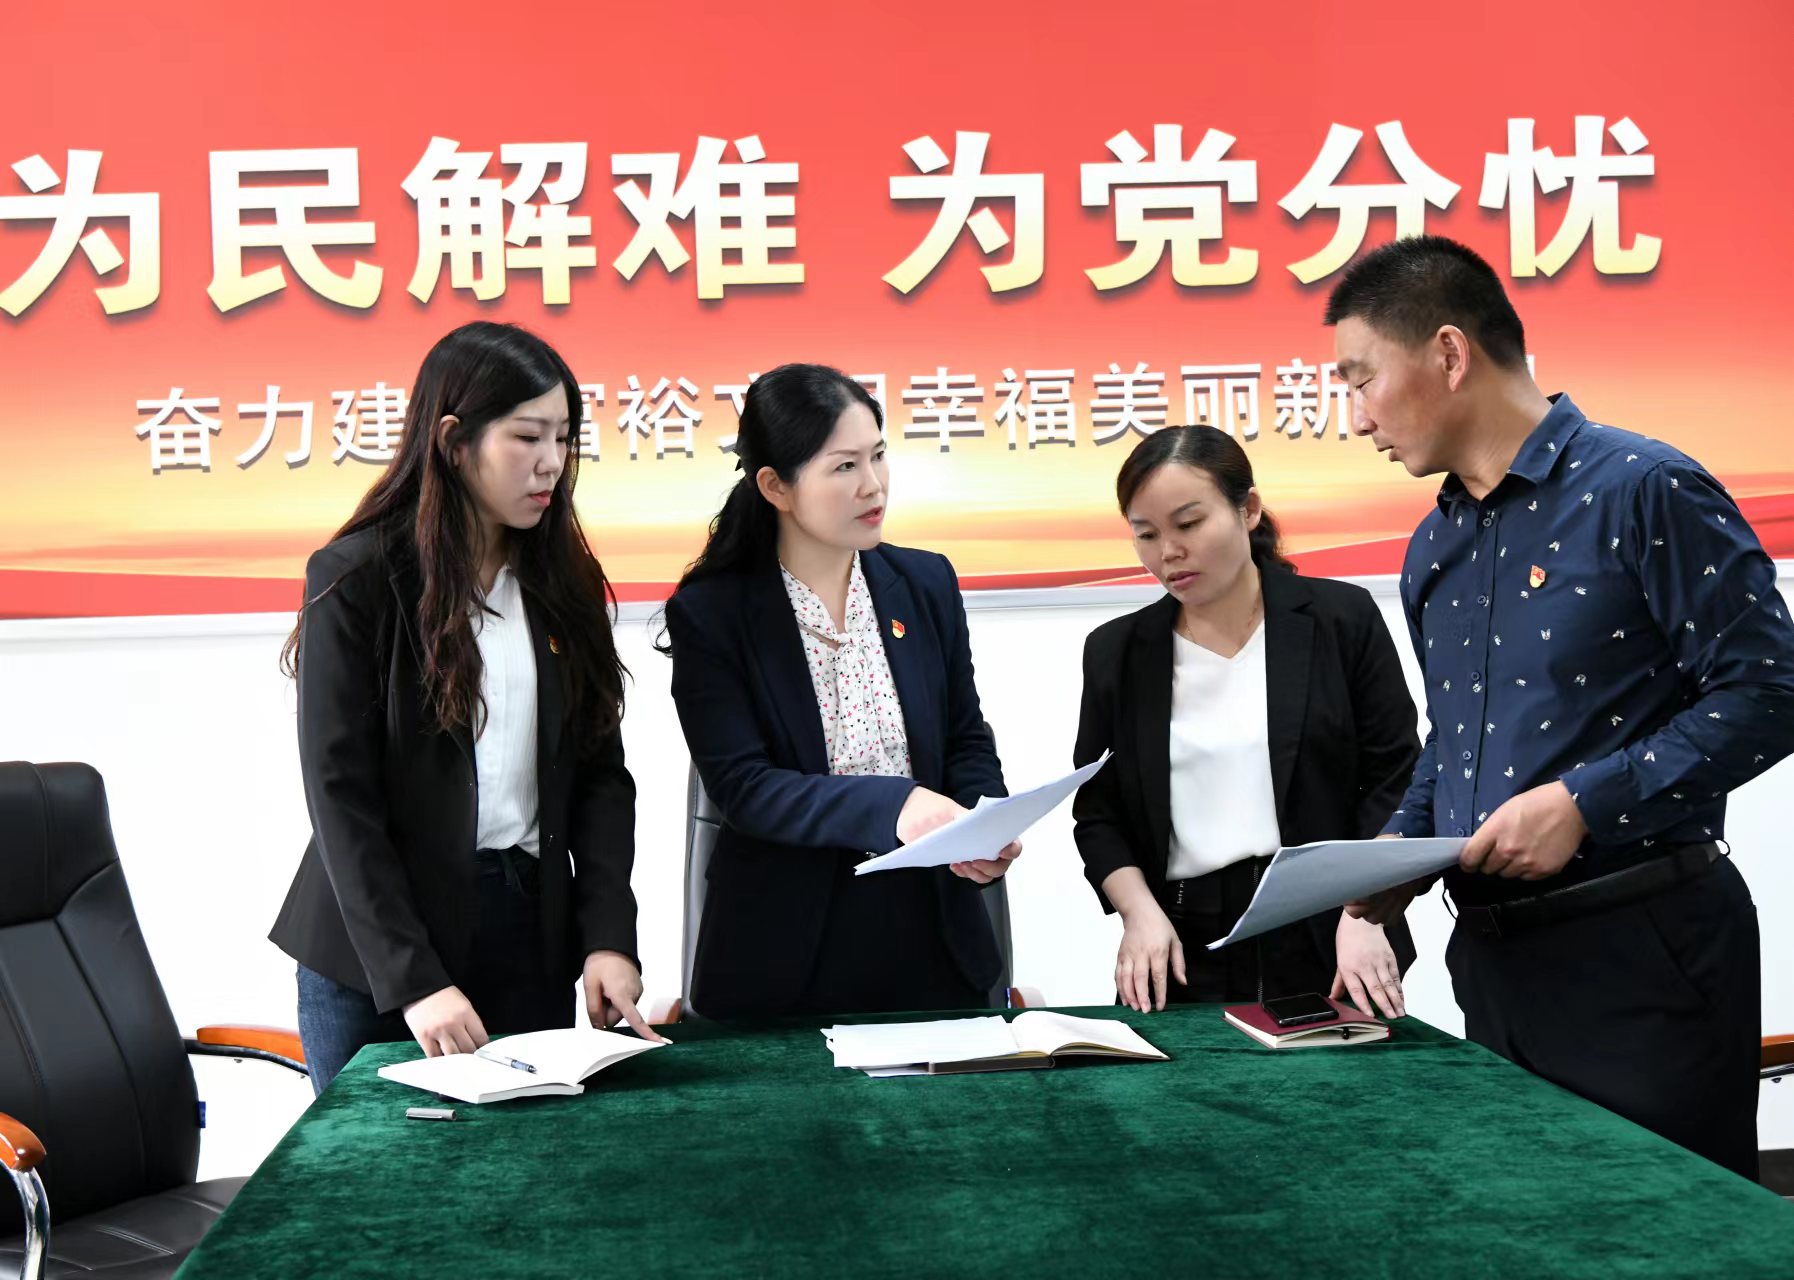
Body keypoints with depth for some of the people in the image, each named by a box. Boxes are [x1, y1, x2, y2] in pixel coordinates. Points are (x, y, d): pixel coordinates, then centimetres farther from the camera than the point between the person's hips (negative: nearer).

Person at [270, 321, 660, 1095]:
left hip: (532, 933, 4)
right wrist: (412, 978, -19)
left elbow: (600, 769, 4)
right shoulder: (357, 579, -8)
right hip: (374, 950, -4)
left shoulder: (564, 579, 7)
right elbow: (340, 798, -12)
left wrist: (608, 935, -9)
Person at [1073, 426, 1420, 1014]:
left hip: (1327, 947, -1)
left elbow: (1395, 781, -2)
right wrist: (1140, 911, -8)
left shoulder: (1342, 619, 0)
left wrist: (1363, 914, -13)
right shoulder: (1116, 651, 6)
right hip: (1183, 953, 2)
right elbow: (1098, 812, 8)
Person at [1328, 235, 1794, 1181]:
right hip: (1492, 953, 7)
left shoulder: (1643, 490, -11)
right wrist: (1400, 849, 5)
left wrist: (1583, 802, -20)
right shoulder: (1433, 550, 13)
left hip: (1639, 949, -7)